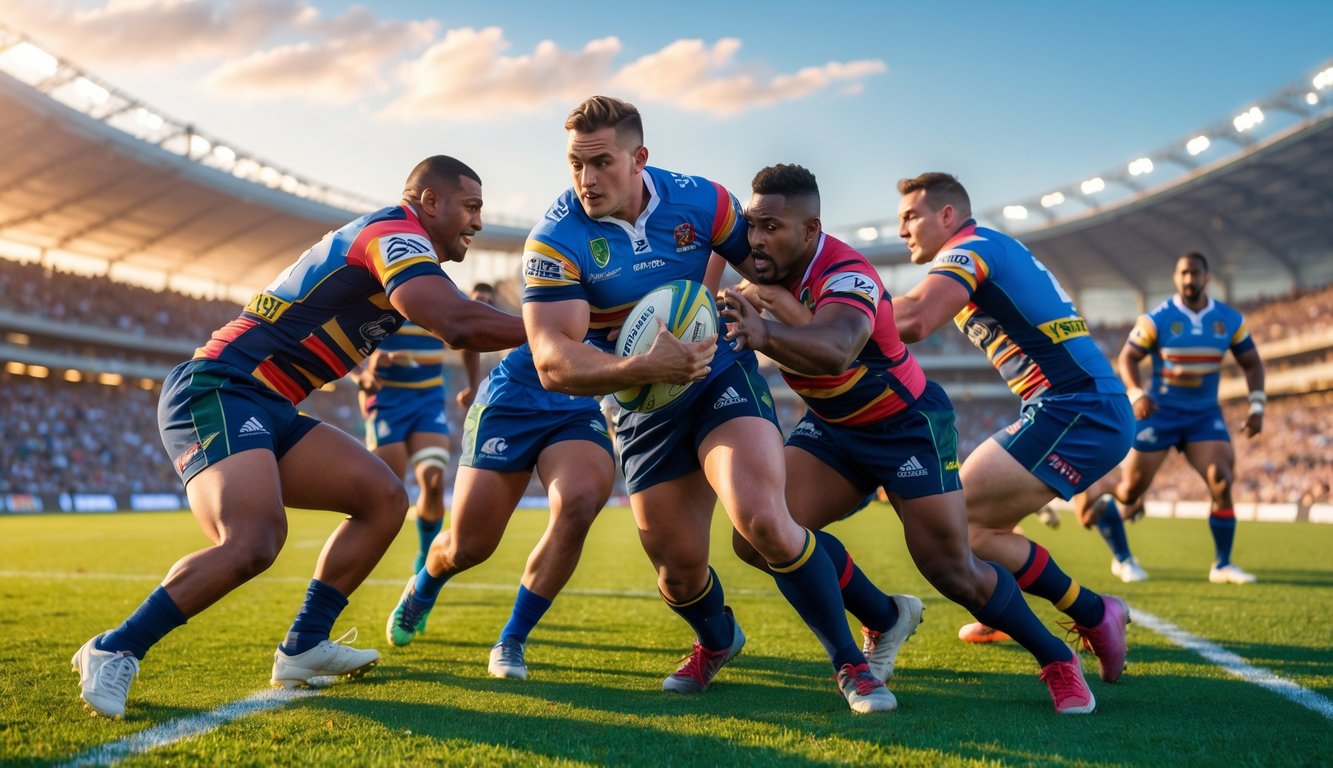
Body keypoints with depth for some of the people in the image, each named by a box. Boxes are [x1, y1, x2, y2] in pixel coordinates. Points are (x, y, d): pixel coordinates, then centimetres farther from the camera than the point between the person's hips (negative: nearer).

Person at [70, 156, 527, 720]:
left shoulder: (391, 248, 20)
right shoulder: (395, 232, -11)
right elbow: (455, 323, -25)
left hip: (269, 411, 10)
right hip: (216, 392, -10)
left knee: (384, 497, 3)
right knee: (254, 541, -29)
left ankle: (302, 648, 8)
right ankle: (113, 651, -11)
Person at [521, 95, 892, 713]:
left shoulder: (698, 200, -10)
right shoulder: (555, 241, -17)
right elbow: (553, 364, -27)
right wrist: (644, 367, -42)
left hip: (722, 377, -1)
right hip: (641, 409, 1)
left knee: (762, 521, -24)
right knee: (678, 566, 5)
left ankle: (850, 662, -5)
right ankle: (718, 642, 41)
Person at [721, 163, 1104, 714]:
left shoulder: (846, 275, -33)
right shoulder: (769, 266, -9)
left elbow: (834, 349, -55)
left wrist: (765, 332, -72)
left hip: (907, 425, -6)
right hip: (831, 426, 7)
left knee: (954, 573, -7)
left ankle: (1056, 660, 22)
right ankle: (885, 620, 11)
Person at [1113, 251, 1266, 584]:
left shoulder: (1230, 320, 1)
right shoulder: (1157, 319, -8)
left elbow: (1251, 363, 9)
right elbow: (1127, 358, -6)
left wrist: (1257, 407, -2)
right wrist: (1136, 394, -24)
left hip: (1205, 416, 2)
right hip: (1160, 413, -2)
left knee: (1222, 483, -13)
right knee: (1131, 488, -1)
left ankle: (1223, 565, -1)